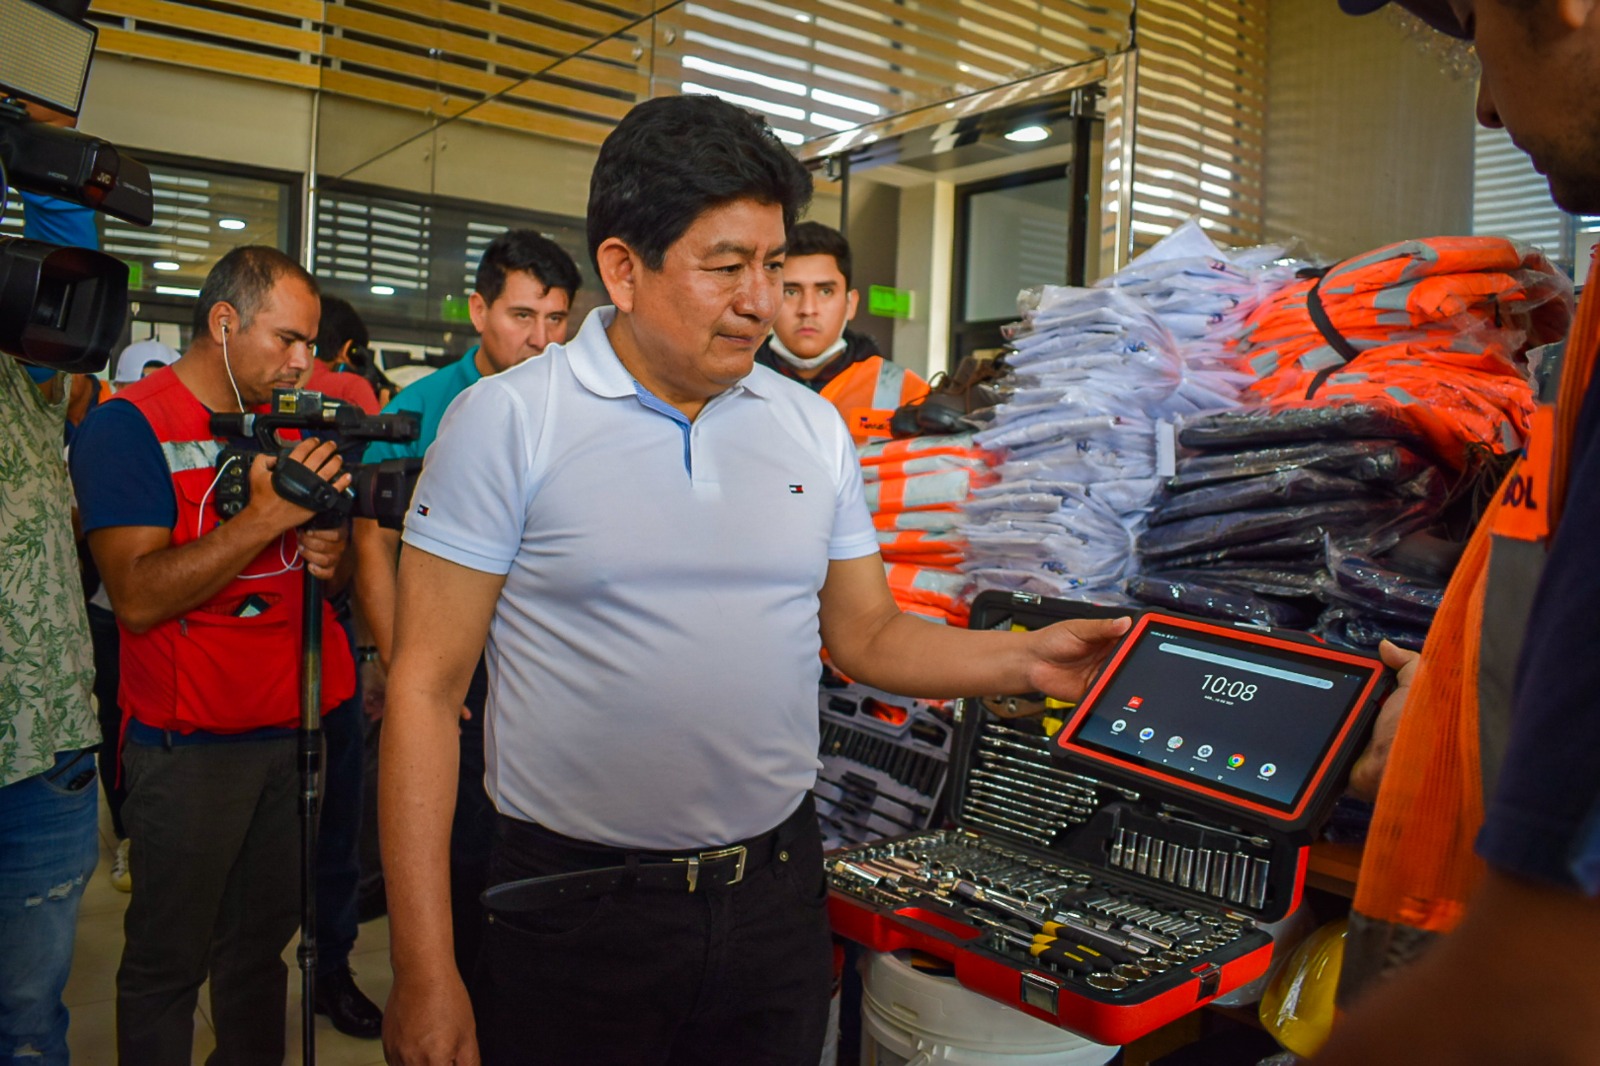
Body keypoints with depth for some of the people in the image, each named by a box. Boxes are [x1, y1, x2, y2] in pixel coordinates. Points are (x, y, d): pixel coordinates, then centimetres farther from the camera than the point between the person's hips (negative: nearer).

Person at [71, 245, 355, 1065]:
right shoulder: (126, 427, -9)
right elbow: (137, 598, -19)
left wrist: (329, 554, -5)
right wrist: (266, 518, -26)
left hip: (296, 724, 5)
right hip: (190, 744, -5)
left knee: (263, 942, 16)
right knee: (167, 963, 8)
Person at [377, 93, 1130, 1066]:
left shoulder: (815, 427, 3)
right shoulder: (507, 421, -10)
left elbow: (869, 636, 9)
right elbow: (428, 690, -10)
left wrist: (1023, 659, -8)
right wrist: (425, 974, -12)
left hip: (777, 899, 4)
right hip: (576, 911, -3)